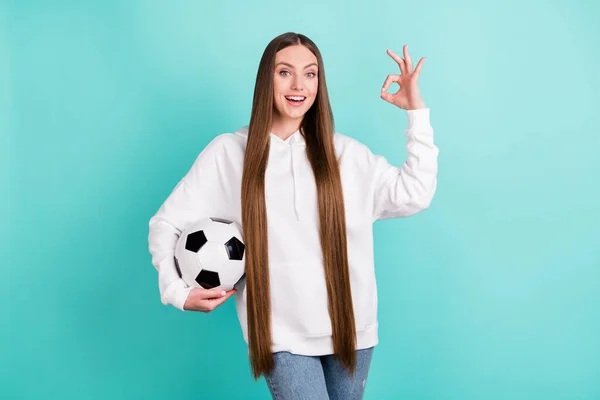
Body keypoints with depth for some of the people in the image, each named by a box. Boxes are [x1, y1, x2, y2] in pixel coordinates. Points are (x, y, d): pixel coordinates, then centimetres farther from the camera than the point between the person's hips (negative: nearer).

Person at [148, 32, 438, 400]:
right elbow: (166, 224, 2)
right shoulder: (228, 153, -3)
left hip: (350, 328, 3)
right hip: (282, 335, -3)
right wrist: (178, 291, -12)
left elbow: (415, 195, 0)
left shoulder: (345, 152, 4)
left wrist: (416, 111, -3)